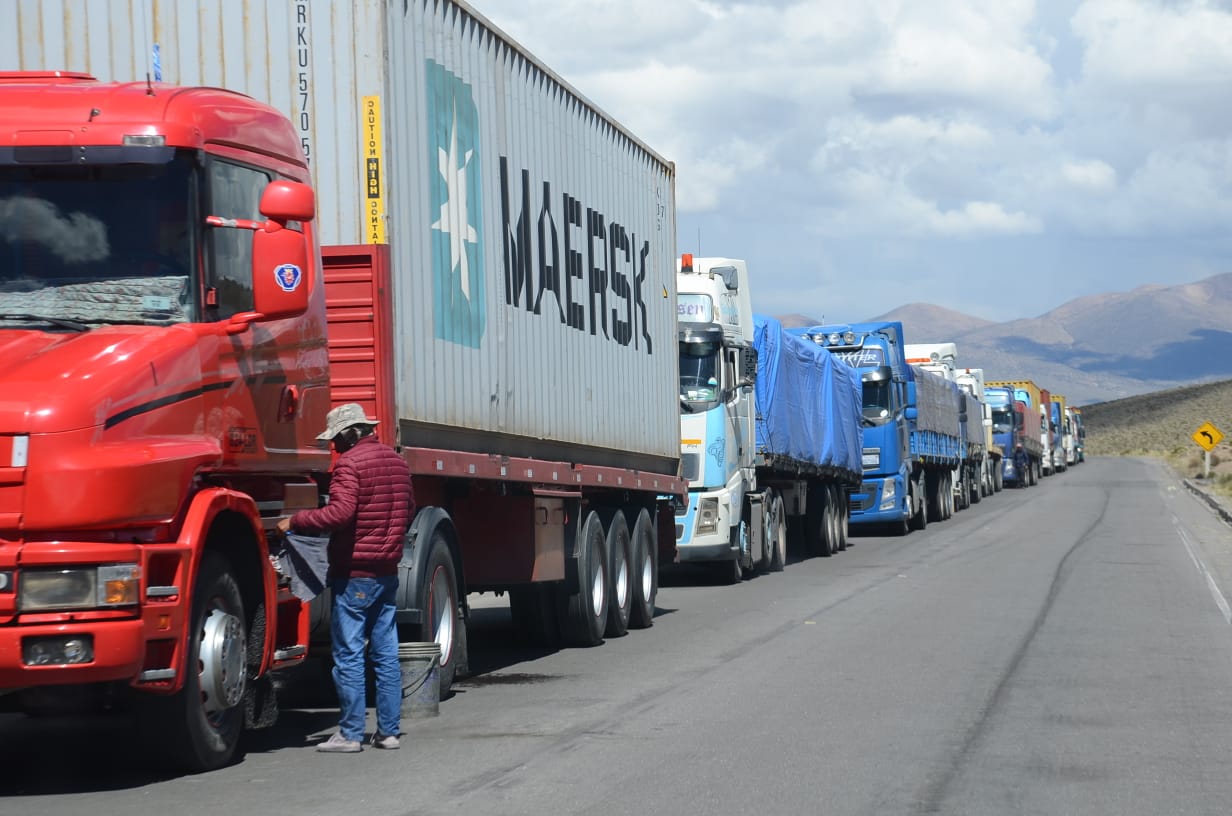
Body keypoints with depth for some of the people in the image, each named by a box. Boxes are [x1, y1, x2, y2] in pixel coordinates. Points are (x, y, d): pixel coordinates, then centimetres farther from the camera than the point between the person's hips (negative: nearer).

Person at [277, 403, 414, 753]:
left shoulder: (350, 462, -13)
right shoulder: (396, 461, 13)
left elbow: (340, 512, -24)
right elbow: (408, 512, 23)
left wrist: (295, 521, -15)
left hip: (354, 572, -8)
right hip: (388, 571, 8)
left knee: (349, 655, -3)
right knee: (386, 654, 10)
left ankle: (350, 734, -2)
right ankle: (389, 731, 12)